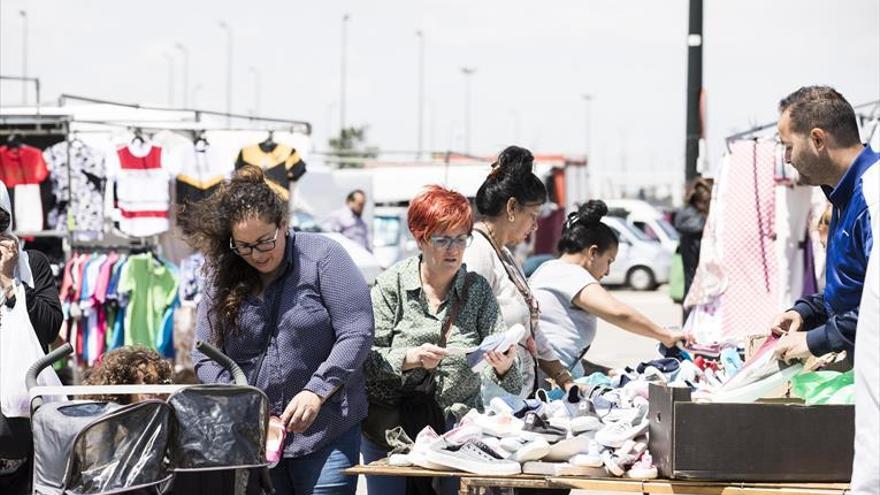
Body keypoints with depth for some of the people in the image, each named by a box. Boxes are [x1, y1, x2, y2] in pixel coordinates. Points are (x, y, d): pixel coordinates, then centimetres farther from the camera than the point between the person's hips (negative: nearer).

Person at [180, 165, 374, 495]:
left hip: (324, 431, -3)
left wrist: (316, 392, -18)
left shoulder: (322, 257, -4)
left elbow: (356, 334, -8)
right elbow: (205, 356, 7)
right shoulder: (222, 277, 7)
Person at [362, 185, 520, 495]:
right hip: (391, 432, -1)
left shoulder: (477, 290, 4)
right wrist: (410, 359, -23)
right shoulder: (392, 285, -3)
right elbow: (366, 357, -8)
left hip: (457, 431, 2)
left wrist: (503, 367, -25)